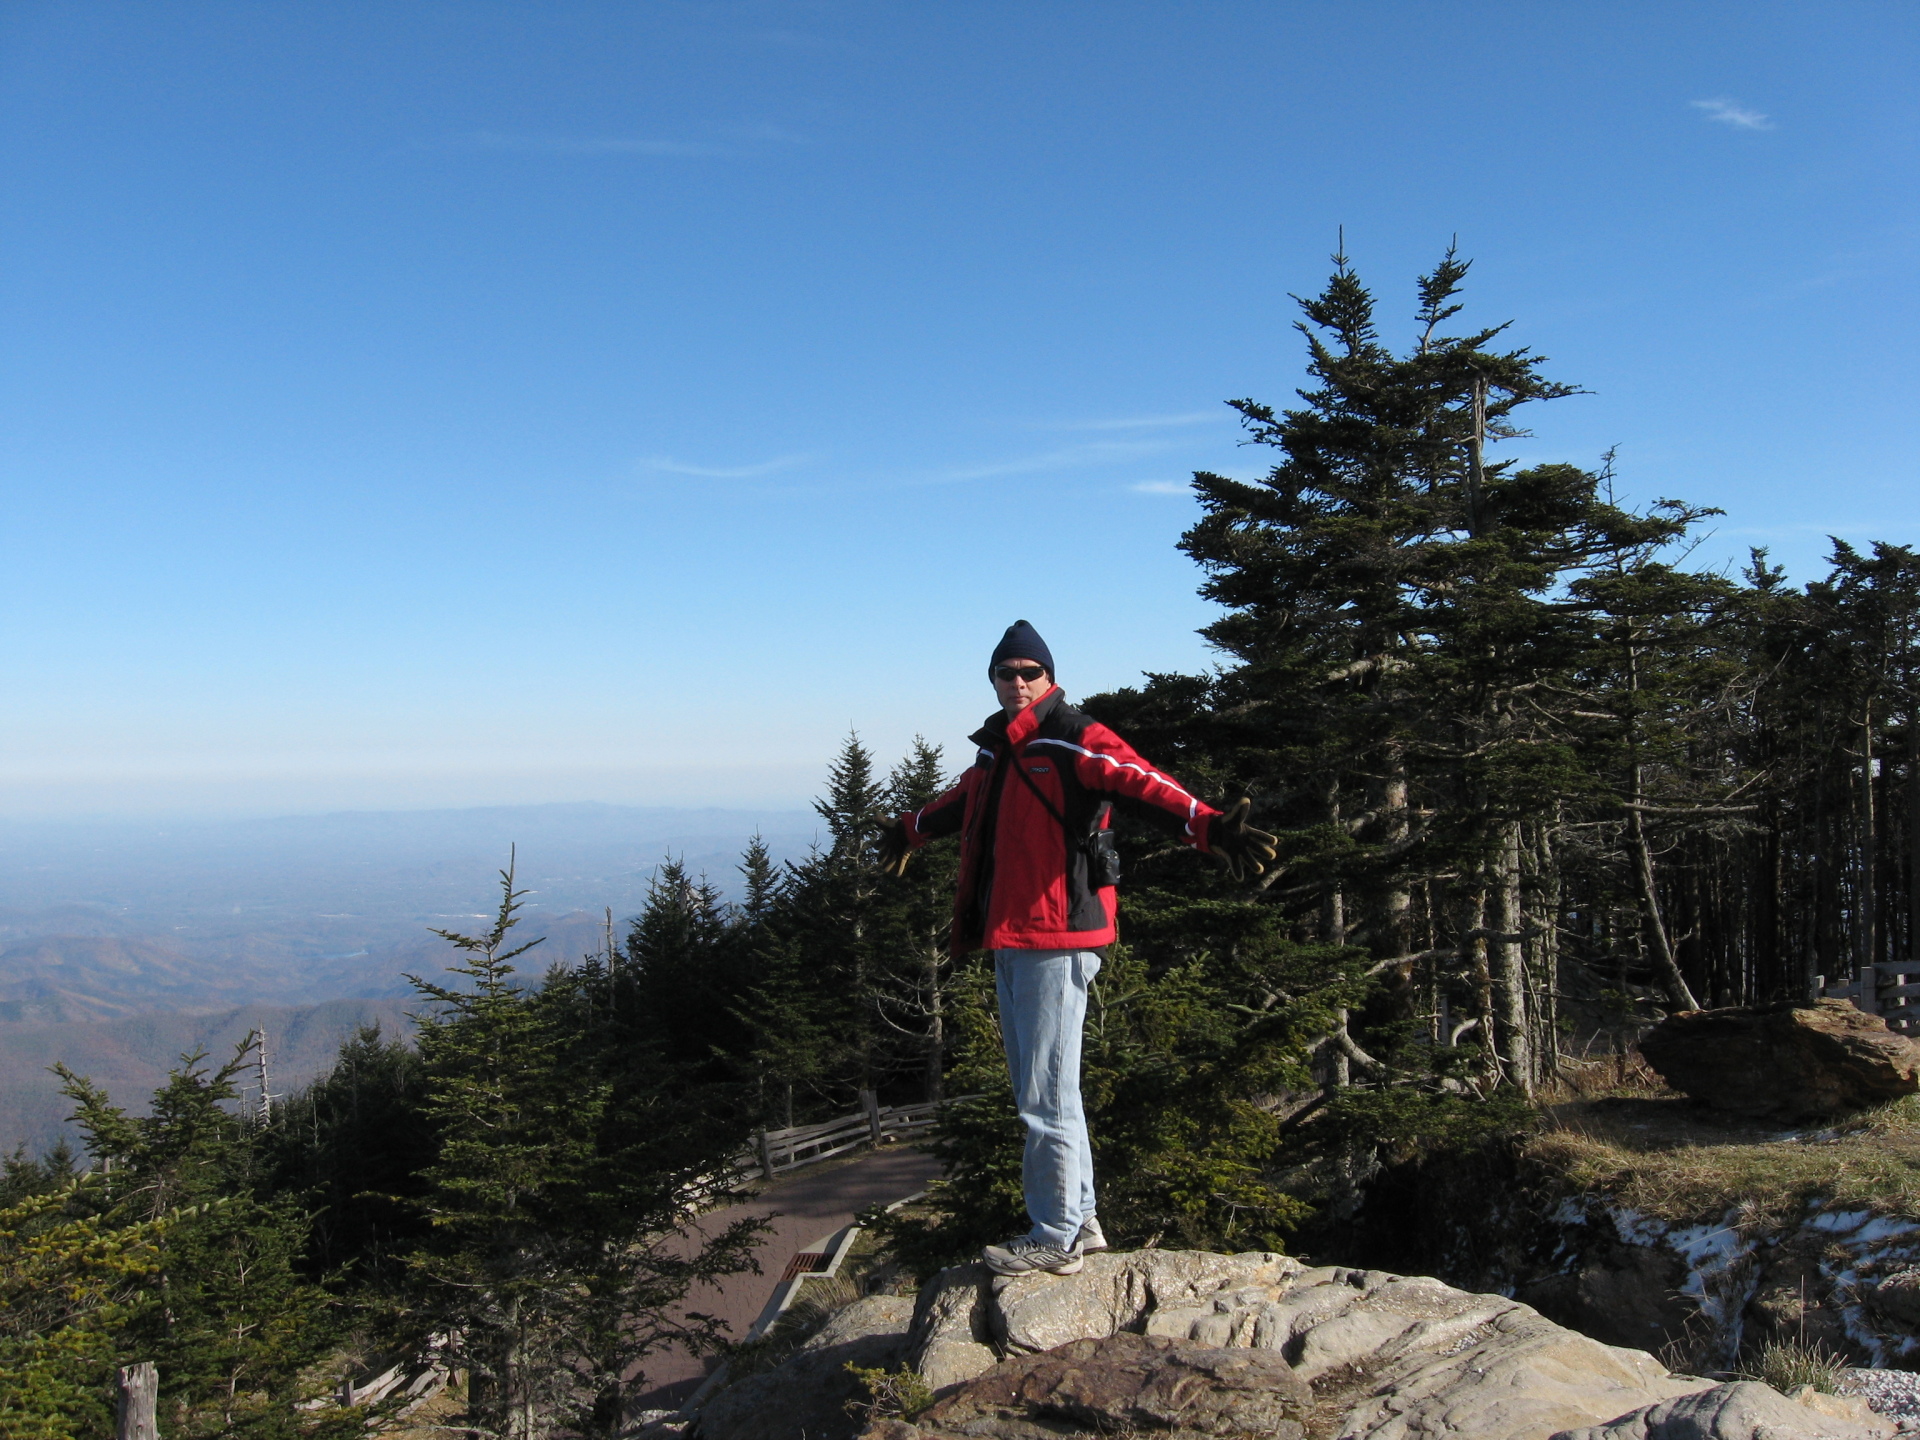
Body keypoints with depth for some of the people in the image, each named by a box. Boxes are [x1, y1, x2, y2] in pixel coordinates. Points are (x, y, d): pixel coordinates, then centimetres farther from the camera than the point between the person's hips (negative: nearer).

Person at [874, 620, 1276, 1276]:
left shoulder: (1077, 741, -8)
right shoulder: (996, 752, 17)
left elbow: (1145, 785, -25)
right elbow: (960, 802, 38)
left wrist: (1207, 827, -42)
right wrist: (908, 830, 55)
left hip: (1056, 942, -9)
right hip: (1009, 942, 9)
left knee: (1046, 1095, -4)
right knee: (1039, 1089, 15)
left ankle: (1057, 1238, 9)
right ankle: (1078, 1221, 28)